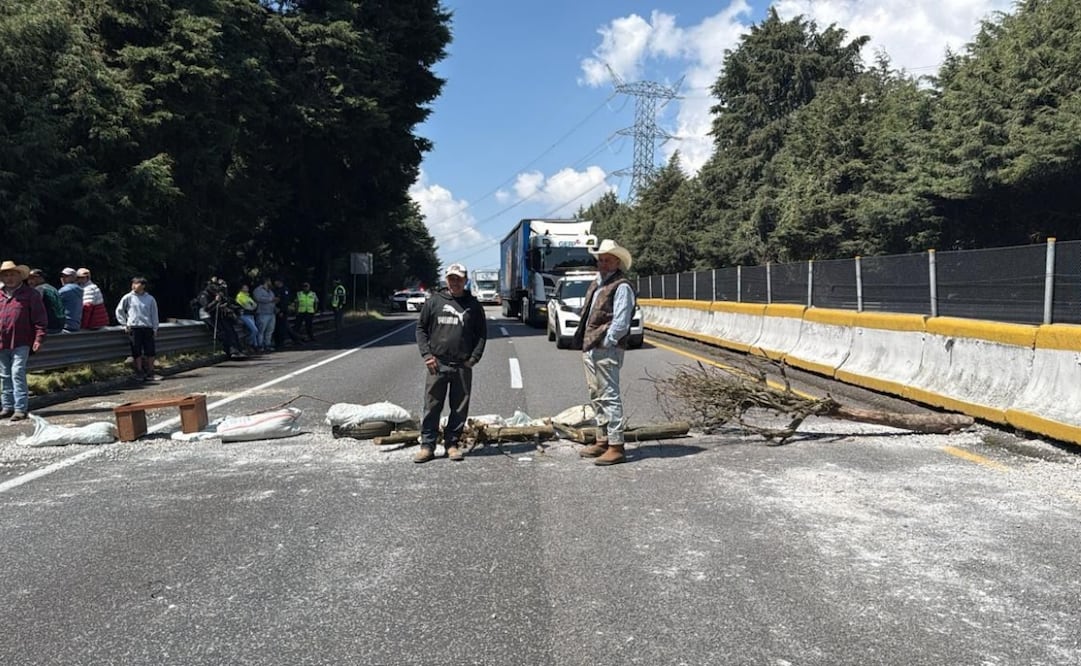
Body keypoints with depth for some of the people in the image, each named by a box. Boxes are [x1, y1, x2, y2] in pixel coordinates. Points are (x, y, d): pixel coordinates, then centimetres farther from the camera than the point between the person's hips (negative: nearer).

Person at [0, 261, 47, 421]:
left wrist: (39, 338, -10)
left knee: (18, 374, -10)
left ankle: (20, 408, -6)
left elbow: (40, 318, -2)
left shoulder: (30, 294, 1)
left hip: (21, 343, -5)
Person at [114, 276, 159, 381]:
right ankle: (139, 372, 9)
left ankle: (150, 372, 10)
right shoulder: (128, 297, 3)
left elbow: (154, 314, 10)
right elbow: (119, 311, 11)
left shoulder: (150, 299, 6)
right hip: (134, 328, -1)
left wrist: (155, 329, 6)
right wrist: (125, 324, 5)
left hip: (148, 328, 1)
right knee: (137, 351, 1)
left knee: (150, 351, 0)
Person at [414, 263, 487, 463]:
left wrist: (474, 357, -1)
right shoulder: (434, 301, 6)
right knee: (431, 407, 2)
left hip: (463, 366, 1)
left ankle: (452, 444, 17)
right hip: (437, 364, 0)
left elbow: (482, 333, 9)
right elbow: (421, 328, 9)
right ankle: (427, 445, 9)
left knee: (460, 409, 5)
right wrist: (426, 354, -2)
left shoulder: (473, 305, 7)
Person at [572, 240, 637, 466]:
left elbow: (621, 322, -16)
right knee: (596, 396, 15)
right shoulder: (596, 284, 19)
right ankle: (602, 440, 25)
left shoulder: (621, 286, -10)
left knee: (609, 397, -8)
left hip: (606, 350, -10)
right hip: (589, 348, 10)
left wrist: (605, 343, -15)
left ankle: (616, 446, -3)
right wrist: (585, 342, 14)